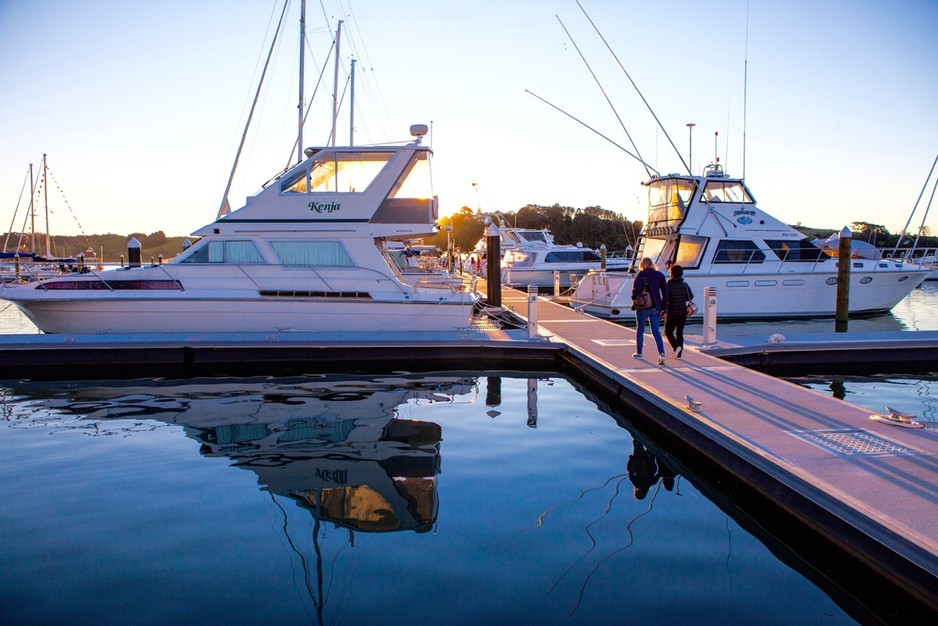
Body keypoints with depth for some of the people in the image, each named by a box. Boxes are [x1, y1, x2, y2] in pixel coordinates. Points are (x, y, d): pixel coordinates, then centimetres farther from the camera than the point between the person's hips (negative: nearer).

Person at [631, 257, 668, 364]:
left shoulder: (641, 275, -9)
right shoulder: (660, 275, 4)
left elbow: (636, 289, -19)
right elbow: (665, 292, 1)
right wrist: (663, 307, 6)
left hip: (643, 307, -3)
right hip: (656, 307, 3)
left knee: (640, 330, 14)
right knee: (656, 331, 4)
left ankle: (638, 353, 23)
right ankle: (661, 353, -13)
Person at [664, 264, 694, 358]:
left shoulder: (669, 286, -13)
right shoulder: (685, 285, 0)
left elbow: (665, 299, -15)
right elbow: (690, 297, 8)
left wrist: (664, 311, -3)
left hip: (672, 313, -4)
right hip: (683, 312, 4)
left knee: (668, 331, 8)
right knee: (679, 332, 12)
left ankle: (676, 346, -14)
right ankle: (679, 353, 10)